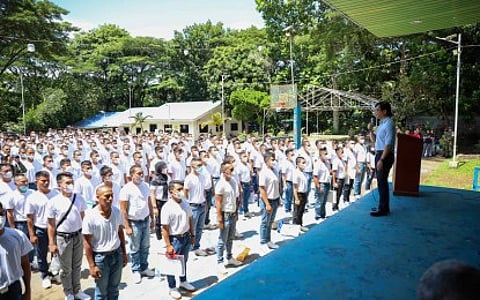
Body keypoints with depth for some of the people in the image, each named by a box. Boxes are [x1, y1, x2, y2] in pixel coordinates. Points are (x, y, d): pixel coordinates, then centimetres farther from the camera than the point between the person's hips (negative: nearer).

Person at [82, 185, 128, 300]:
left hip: (117, 254, 4)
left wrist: (124, 253, 10)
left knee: (114, 288, 19)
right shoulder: (90, 216, -19)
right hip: (101, 257, -4)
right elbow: (87, 243, -14)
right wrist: (92, 266, -13)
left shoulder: (117, 212, -5)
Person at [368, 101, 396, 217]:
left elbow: (388, 144, -22)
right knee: (381, 181, 17)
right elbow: (374, 139, 22)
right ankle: (383, 206, 29)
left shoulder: (389, 124, -16)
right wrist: (370, 130, 4)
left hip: (385, 155, -10)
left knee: (382, 182, -4)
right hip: (380, 154, 10)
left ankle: (383, 209, 5)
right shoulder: (382, 124, 13)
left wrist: (381, 160, -25)